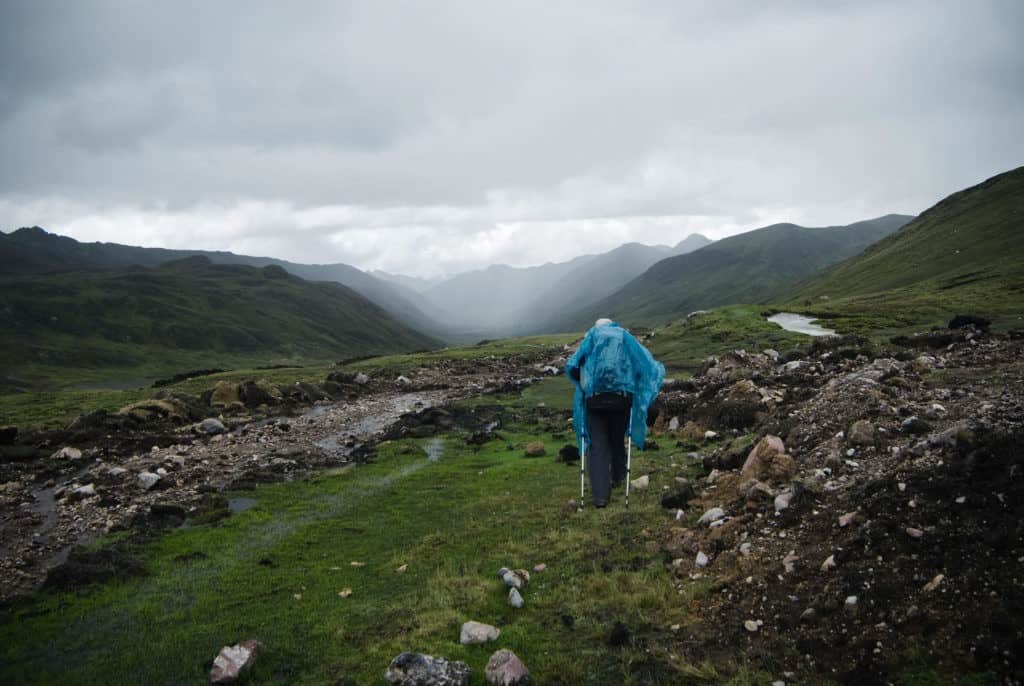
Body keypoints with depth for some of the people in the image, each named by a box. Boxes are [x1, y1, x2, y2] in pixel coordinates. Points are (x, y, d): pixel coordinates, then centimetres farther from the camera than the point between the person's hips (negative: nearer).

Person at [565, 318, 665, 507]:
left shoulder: (591, 337, 11)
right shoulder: (625, 337, 14)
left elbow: (572, 366, -1)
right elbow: (647, 363, 3)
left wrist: (583, 384, 14)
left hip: (594, 399, -1)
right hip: (621, 398, 1)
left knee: (597, 446, 2)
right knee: (617, 440, 21)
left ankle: (600, 495, -7)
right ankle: (617, 477, 42)